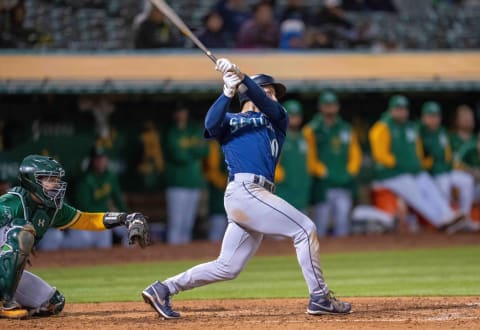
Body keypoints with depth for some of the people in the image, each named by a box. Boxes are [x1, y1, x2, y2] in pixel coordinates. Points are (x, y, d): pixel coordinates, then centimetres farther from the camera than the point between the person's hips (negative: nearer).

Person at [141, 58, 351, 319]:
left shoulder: (277, 120, 27)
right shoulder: (229, 121, 15)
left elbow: (268, 106, 4)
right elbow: (211, 124, -9)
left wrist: (241, 77, -10)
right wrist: (228, 92, -17)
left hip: (257, 197, 7)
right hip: (244, 189, -7)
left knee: (227, 268, 5)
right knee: (304, 228, -13)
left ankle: (163, 289, 9)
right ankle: (320, 298, -11)